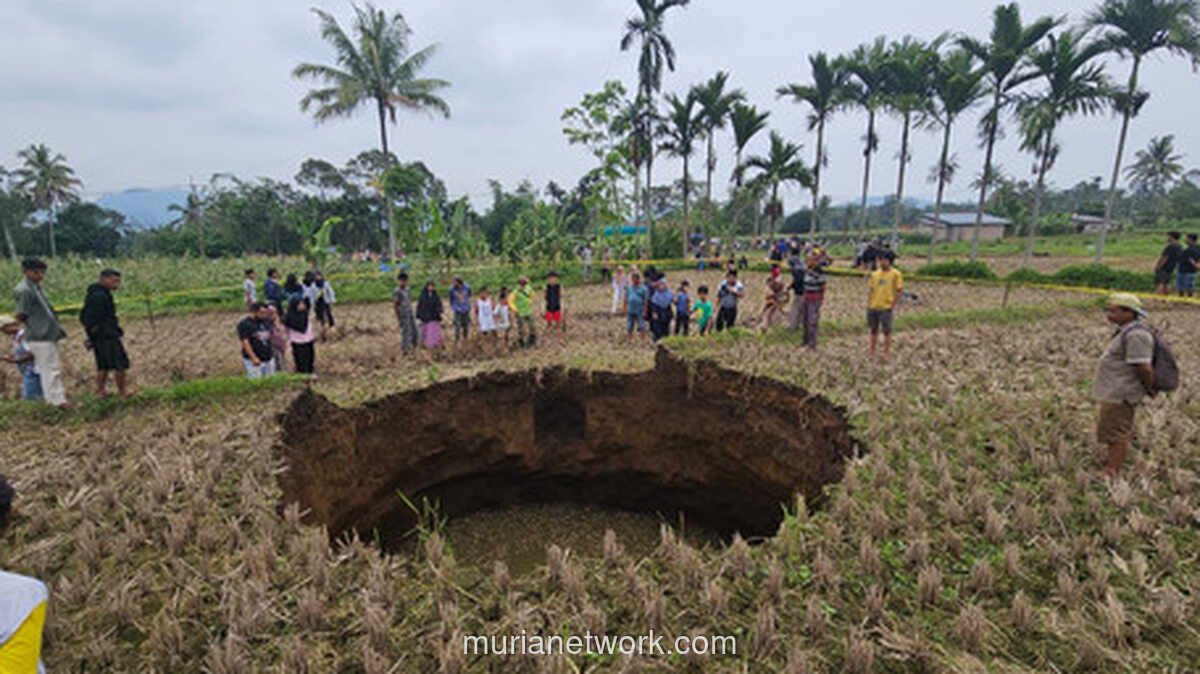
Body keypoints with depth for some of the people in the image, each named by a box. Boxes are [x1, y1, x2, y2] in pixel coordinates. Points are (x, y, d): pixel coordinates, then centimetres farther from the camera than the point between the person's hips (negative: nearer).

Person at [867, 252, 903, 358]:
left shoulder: (896, 274, -4)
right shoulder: (874, 274, 8)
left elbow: (899, 291, -4)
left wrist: (893, 306, -9)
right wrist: (868, 304, 5)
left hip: (886, 307, -4)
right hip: (873, 307, 5)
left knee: (886, 331, 2)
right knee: (873, 329, 14)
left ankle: (886, 354, 11)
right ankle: (872, 352, 24)